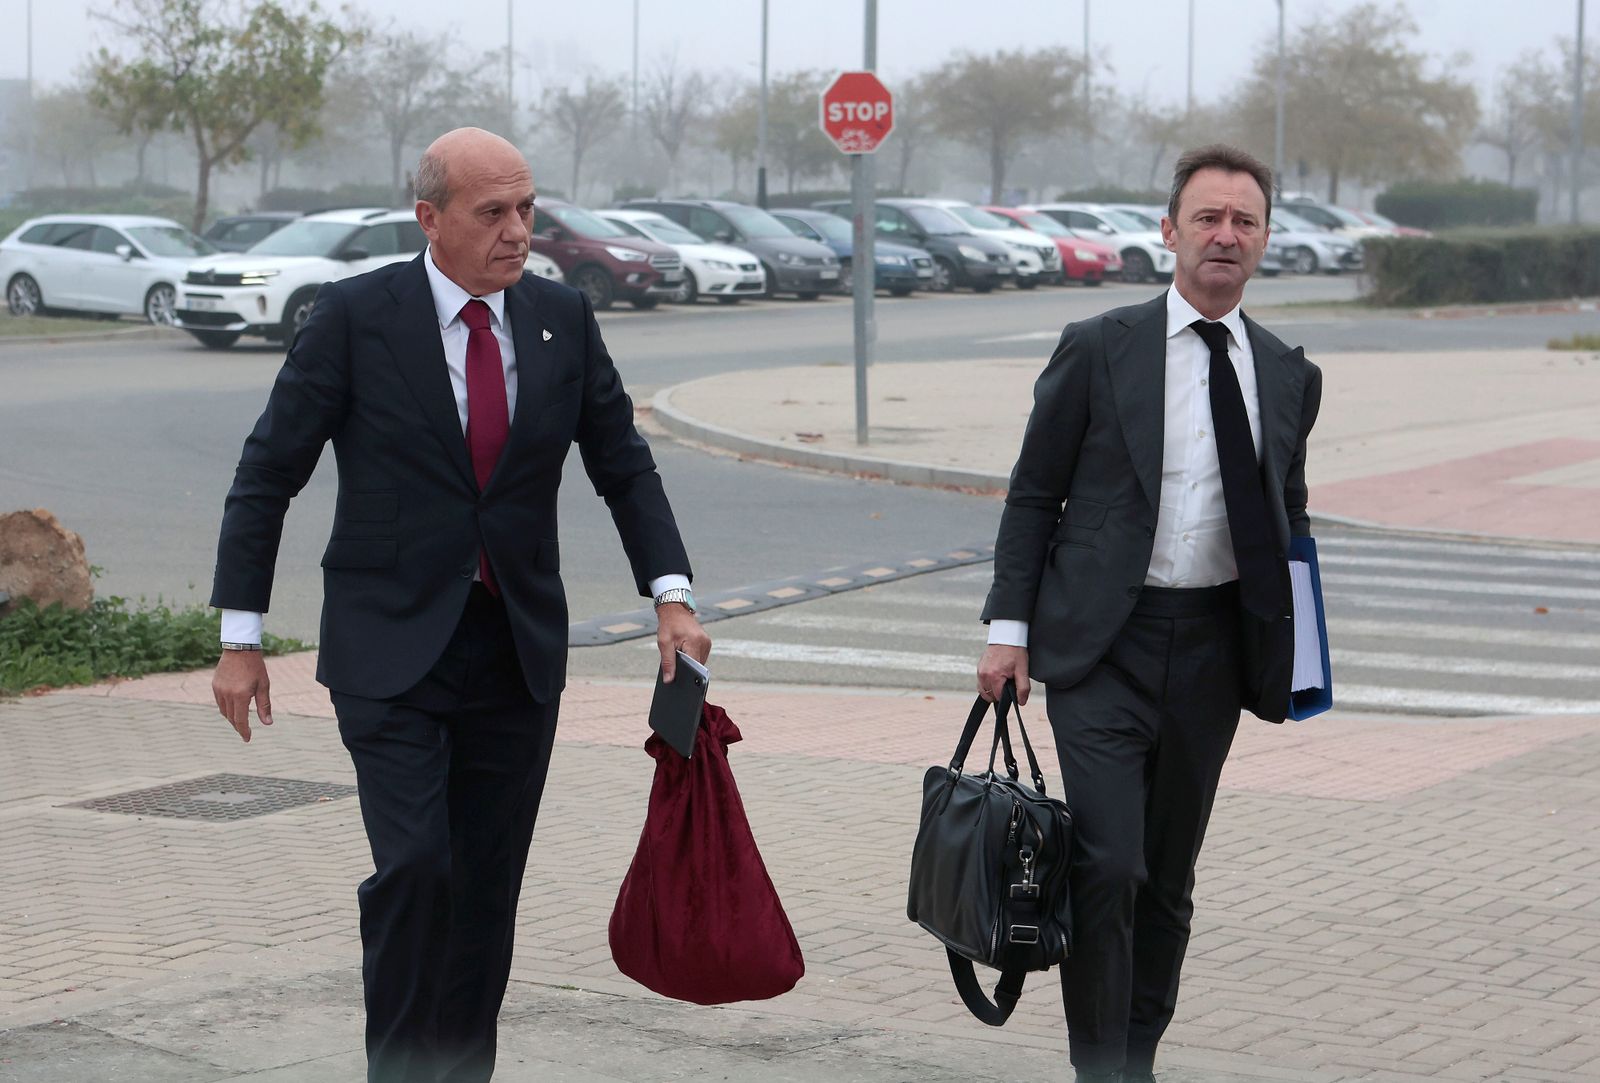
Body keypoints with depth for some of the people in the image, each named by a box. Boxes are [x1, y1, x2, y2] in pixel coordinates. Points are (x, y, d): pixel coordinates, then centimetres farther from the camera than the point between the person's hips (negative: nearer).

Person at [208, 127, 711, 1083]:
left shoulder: (564, 319, 3)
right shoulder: (356, 316, -8)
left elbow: (625, 466, 11)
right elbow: (267, 474, -3)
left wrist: (672, 595, -3)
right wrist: (241, 638, -6)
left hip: (518, 646, 4)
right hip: (391, 647, -4)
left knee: (489, 888, 7)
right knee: (414, 866, -15)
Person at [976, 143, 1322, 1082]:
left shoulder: (1290, 376, 9)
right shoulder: (1100, 350, -2)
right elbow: (1034, 495, 1)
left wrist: (1292, 643, 9)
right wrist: (1010, 627, -4)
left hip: (1215, 647, 4)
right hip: (1102, 644, -4)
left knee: (1169, 879, 12)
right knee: (1107, 867, -13)